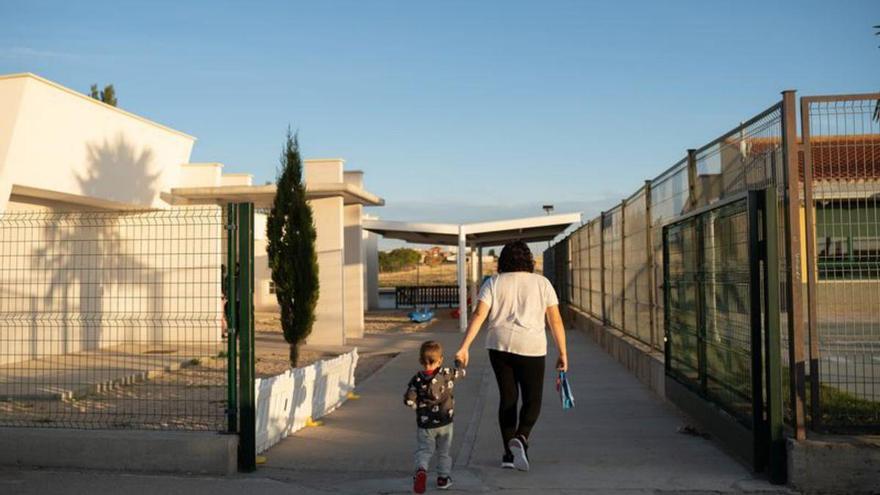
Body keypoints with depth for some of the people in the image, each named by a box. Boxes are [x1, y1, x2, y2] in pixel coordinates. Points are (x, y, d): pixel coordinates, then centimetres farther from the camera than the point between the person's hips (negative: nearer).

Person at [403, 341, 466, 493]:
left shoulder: (417, 379, -12)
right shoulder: (447, 374, -9)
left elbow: (408, 400, -17)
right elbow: (462, 372, 9)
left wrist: (419, 407, 3)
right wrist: (459, 363, 30)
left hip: (424, 423, -1)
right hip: (445, 422, 1)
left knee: (423, 450, 9)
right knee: (444, 451, 18)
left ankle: (421, 470, -18)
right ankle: (443, 478, 25)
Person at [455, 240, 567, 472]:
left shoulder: (493, 283, 4)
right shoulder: (542, 283, 3)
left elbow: (479, 316, -7)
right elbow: (555, 319, 0)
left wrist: (464, 347, -10)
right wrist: (562, 353, 5)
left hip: (499, 346, 2)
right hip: (530, 348, -2)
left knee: (508, 398, 15)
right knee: (532, 401, 9)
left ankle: (509, 453, 17)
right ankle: (520, 438, -17)